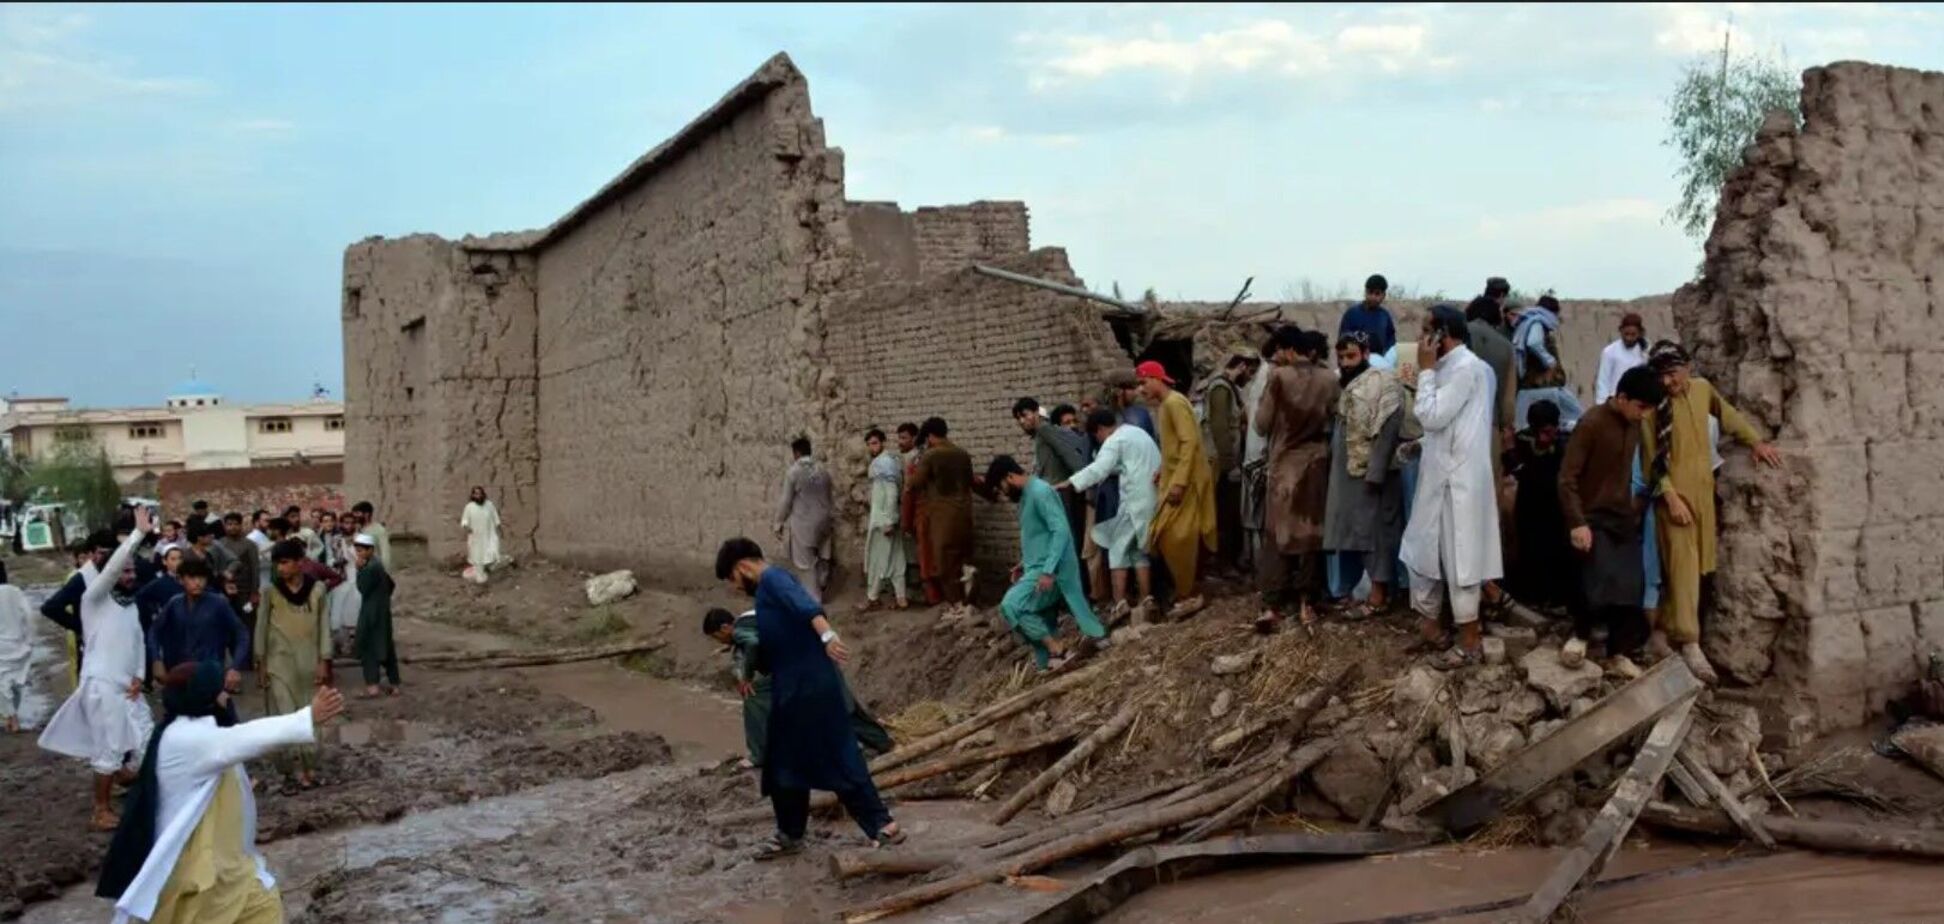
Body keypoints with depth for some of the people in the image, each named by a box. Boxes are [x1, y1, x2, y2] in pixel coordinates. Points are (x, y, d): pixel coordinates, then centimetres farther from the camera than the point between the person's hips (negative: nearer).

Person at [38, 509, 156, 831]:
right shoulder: (96, 598, -6)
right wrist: (139, 533, -27)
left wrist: (139, 676, 1)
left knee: (145, 740, 8)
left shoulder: (130, 604, 16)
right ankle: (101, 810, 7)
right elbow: (111, 566, -22)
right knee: (110, 749, -4)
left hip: (127, 686, 7)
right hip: (102, 684, -7)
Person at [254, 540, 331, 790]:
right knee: (286, 715, -4)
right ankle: (296, 769, -2)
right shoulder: (271, 591, -3)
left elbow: (324, 626, 1)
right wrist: (261, 664, -1)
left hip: (308, 660, 1)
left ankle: (309, 767, 11)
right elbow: (262, 627, 1)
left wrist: (324, 662, -2)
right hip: (279, 660, -1)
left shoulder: (317, 589, -1)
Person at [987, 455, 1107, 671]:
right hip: (1040, 568, 10)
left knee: (1011, 606, -18)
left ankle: (1056, 648, -11)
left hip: (1050, 569, -10)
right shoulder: (1027, 495, 15)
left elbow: (1061, 531, -23)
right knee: (1043, 621, 10)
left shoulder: (1040, 492, -16)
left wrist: (1048, 571, -28)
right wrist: (1025, 563, 24)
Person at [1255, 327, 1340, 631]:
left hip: (1284, 464, -2)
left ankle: (1271, 606, -4)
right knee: (1311, 531, 9)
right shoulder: (1330, 380, -3)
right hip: (1316, 464, 2)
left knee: (1278, 532, 2)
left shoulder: (1279, 377, -11)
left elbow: (1262, 424, -7)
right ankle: (1306, 603, 10)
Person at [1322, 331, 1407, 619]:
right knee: (1356, 529, 11)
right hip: (1349, 471, 8)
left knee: (1375, 529, -3)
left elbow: (1388, 430, -18)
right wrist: (1334, 463, 9)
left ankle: (1379, 595, 2)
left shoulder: (1383, 383, -12)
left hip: (1372, 471, -8)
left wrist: (1375, 472, -22)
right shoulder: (1346, 385, 13)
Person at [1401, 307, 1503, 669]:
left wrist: (1425, 370, -14)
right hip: (1440, 475, 10)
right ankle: (1429, 626, 26)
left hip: (1458, 479, -10)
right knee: (1423, 550, 15)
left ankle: (1470, 641, 7)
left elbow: (1431, 417, -21)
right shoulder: (1451, 366, 13)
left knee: (1458, 558, -2)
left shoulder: (1466, 367, -17)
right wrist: (1419, 444, 10)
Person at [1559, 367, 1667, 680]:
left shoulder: (1634, 425, 4)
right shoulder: (1591, 423, -17)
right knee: (1601, 582, -21)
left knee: (1632, 587, 1)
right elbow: (1567, 478, -18)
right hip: (1593, 518, -7)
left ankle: (1619, 654, 10)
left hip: (1624, 517, 7)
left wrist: (1635, 503, 18)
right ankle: (1580, 634, 1)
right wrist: (1576, 523, -22)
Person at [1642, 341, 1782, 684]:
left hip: (1702, 487, 6)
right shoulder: (1653, 405, -13)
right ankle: (1689, 642, -9)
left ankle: (1669, 626, 25)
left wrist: (1757, 441, 16)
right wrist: (1671, 497, -18)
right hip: (1674, 490, -6)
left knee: (1696, 563, 11)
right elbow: (1653, 458, -13)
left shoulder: (1702, 388, 2)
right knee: (1682, 563, -9)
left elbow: (1729, 416, 21)